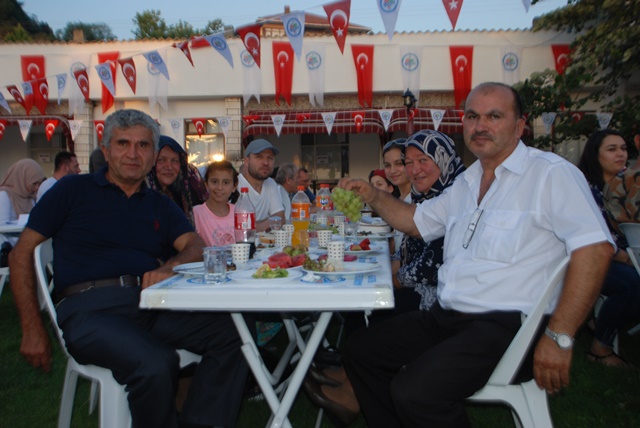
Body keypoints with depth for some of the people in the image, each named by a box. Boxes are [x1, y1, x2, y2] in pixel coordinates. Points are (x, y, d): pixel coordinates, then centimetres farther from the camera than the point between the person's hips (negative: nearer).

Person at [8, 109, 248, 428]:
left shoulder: (160, 206, 21)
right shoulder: (73, 190, 11)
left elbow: (195, 245, 9)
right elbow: (21, 254, 10)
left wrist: (169, 267, -16)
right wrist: (32, 329, 1)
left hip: (150, 304, 4)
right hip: (89, 307, -4)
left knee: (233, 332, -20)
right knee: (156, 363, -33)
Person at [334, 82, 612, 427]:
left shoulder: (550, 173, -8)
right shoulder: (465, 183, 17)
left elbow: (595, 247, -18)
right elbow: (418, 221, 27)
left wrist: (559, 337, -21)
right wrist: (373, 197, 10)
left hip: (505, 324, -8)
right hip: (444, 318, 8)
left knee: (414, 392, -27)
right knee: (359, 350, 7)